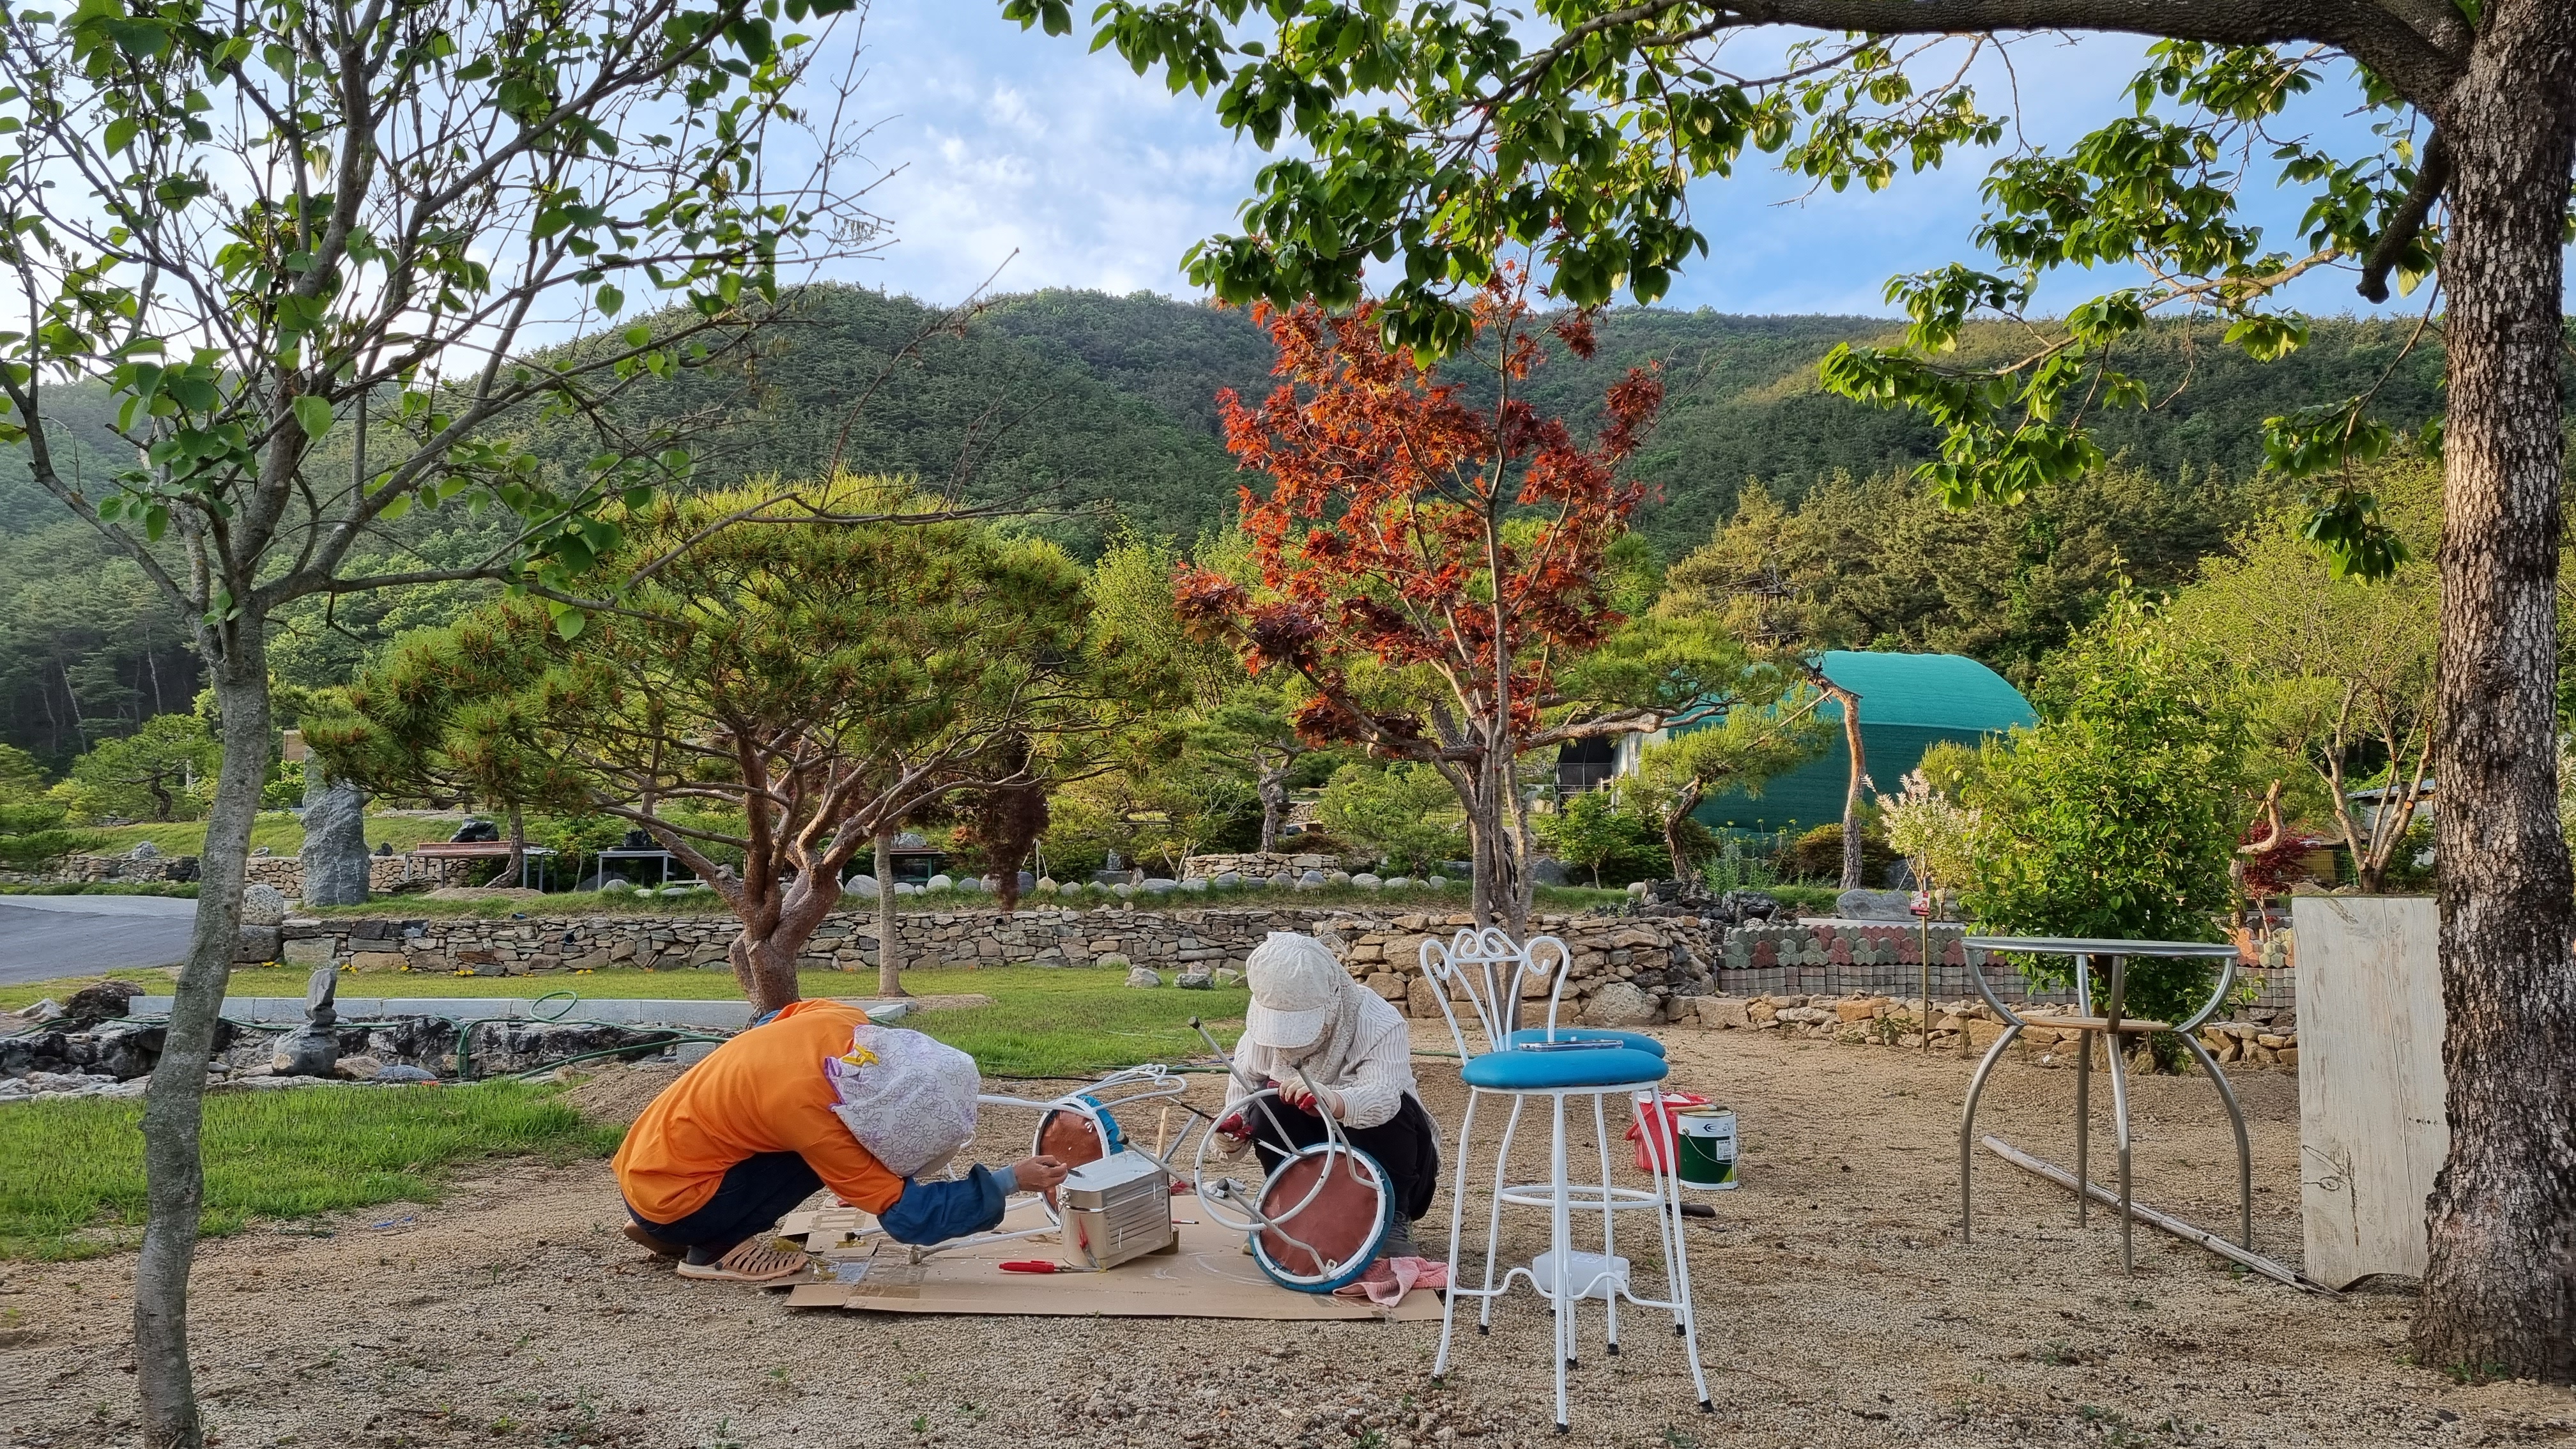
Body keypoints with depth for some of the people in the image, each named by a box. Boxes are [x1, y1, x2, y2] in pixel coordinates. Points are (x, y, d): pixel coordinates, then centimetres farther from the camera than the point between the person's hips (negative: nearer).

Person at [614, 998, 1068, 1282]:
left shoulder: (842, 1021, -14)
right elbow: (908, 1216, -24)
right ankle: (714, 1249, -5)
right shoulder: (815, 1120, -31)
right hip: (668, 1202, -8)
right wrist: (1010, 1182, -22)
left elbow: (780, 1019, 13)